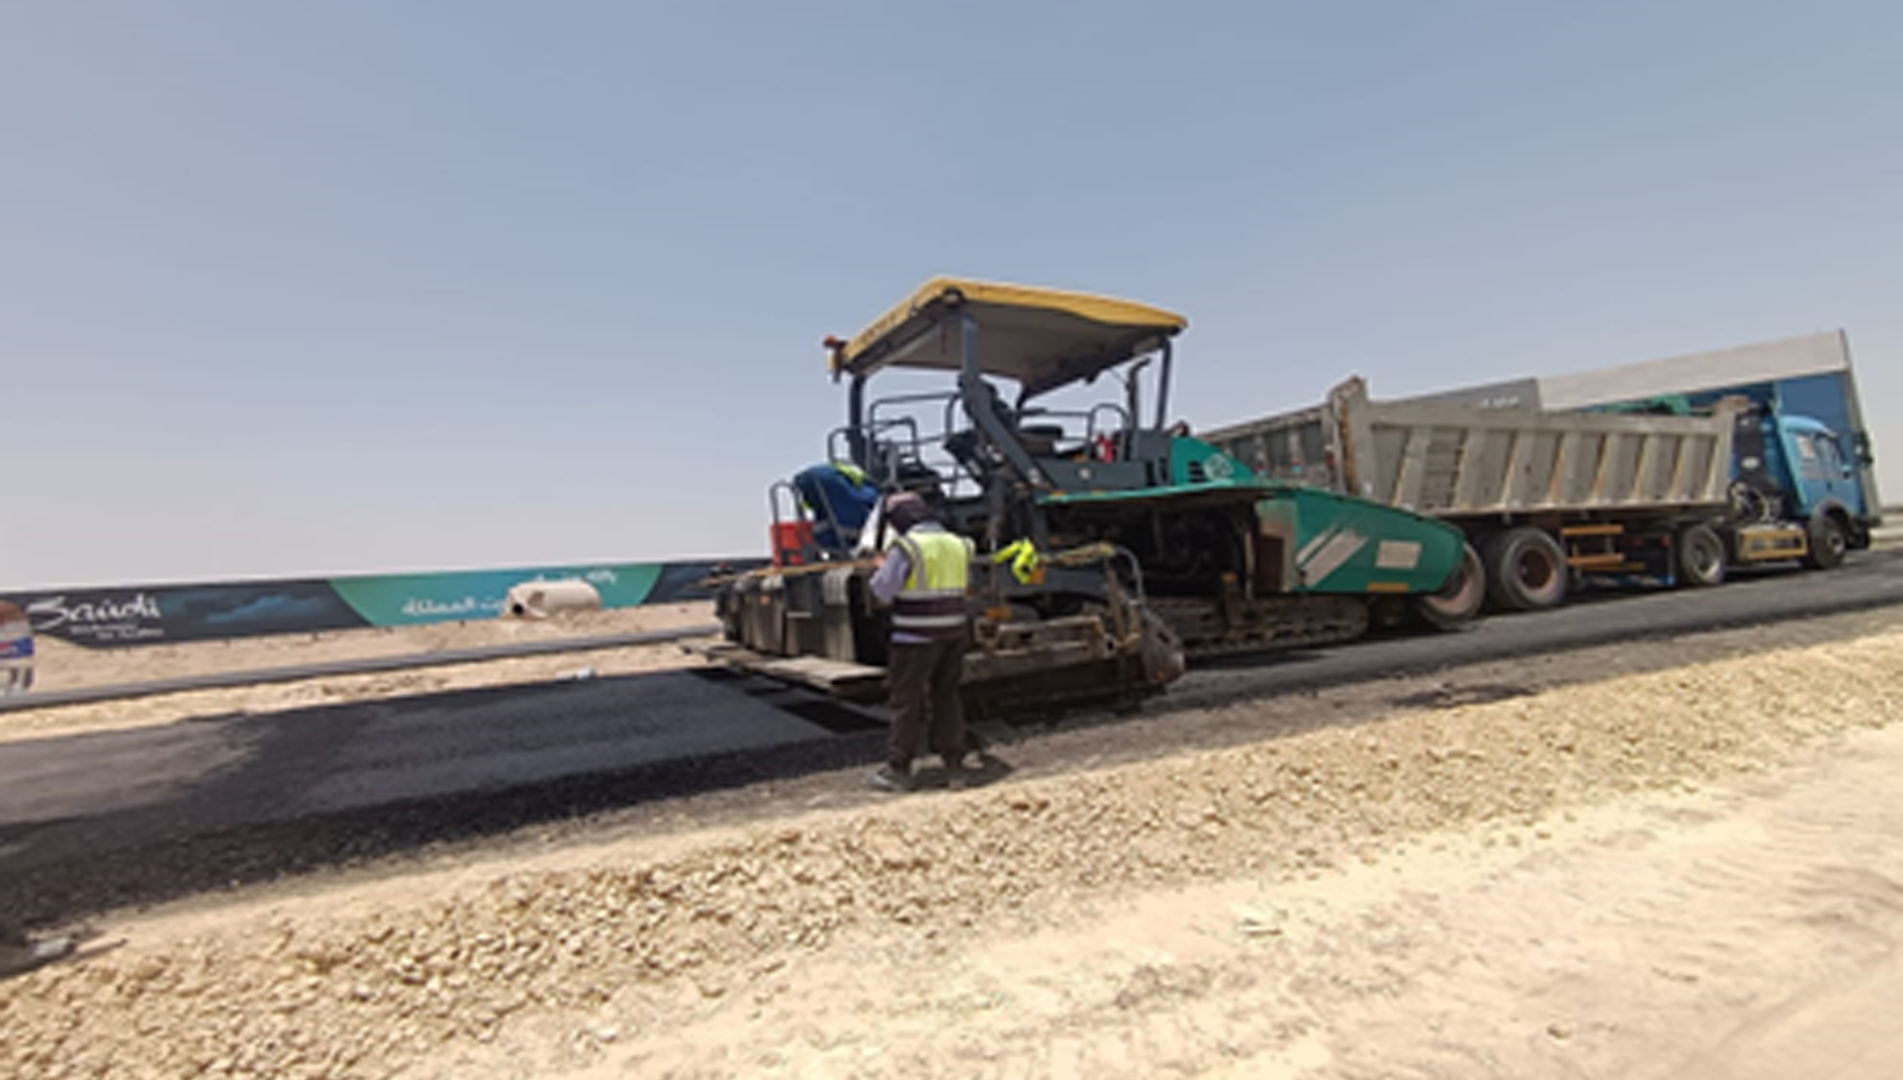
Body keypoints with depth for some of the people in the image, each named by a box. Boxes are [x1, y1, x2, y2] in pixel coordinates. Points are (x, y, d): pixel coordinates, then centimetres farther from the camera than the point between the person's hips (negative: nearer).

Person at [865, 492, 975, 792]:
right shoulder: (958, 544, 7)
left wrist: (880, 568, 7)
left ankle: (898, 769, 8)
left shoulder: (905, 548, -13)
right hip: (955, 630, 6)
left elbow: (882, 592, -11)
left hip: (917, 635, -6)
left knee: (907, 700, 2)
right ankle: (954, 760, 25)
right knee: (947, 695, 17)